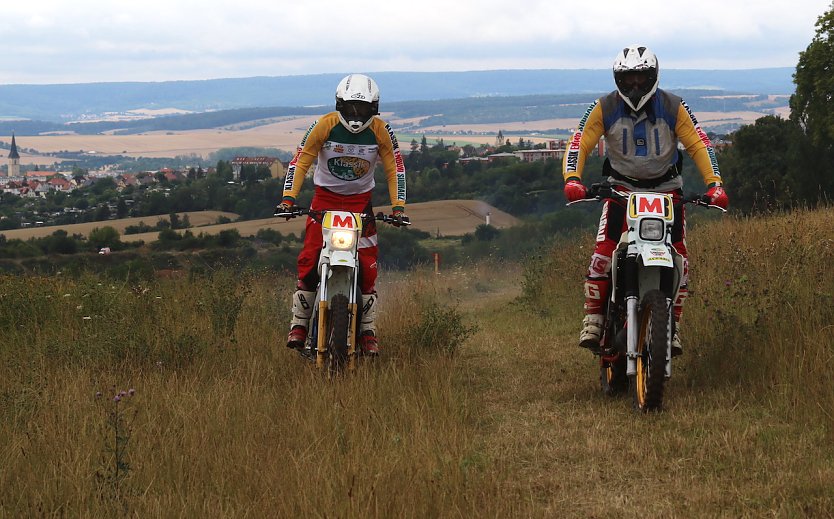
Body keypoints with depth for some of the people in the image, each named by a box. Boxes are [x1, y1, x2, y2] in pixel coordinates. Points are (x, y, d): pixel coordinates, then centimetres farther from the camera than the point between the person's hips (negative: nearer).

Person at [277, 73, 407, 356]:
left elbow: (394, 167, 0)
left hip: (361, 200, 1)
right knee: (309, 260, -15)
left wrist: (398, 206, -10)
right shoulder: (324, 126, -13)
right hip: (325, 197, -1)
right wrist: (288, 197, -19)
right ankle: (299, 323, -5)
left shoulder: (381, 131, -8)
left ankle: (368, 331, 0)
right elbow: (301, 160, -8)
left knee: (368, 265, -10)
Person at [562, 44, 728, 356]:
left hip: (666, 186, 1)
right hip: (622, 186, -1)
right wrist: (572, 179, -28)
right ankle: (593, 318, -12)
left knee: (679, 256, -13)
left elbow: (698, 144, -6)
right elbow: (580, 143, -10)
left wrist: (714, 183, -19)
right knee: (604, 249, -21)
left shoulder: (672, 107, -7)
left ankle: (673, 324, -2)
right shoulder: (604, 108, -7)